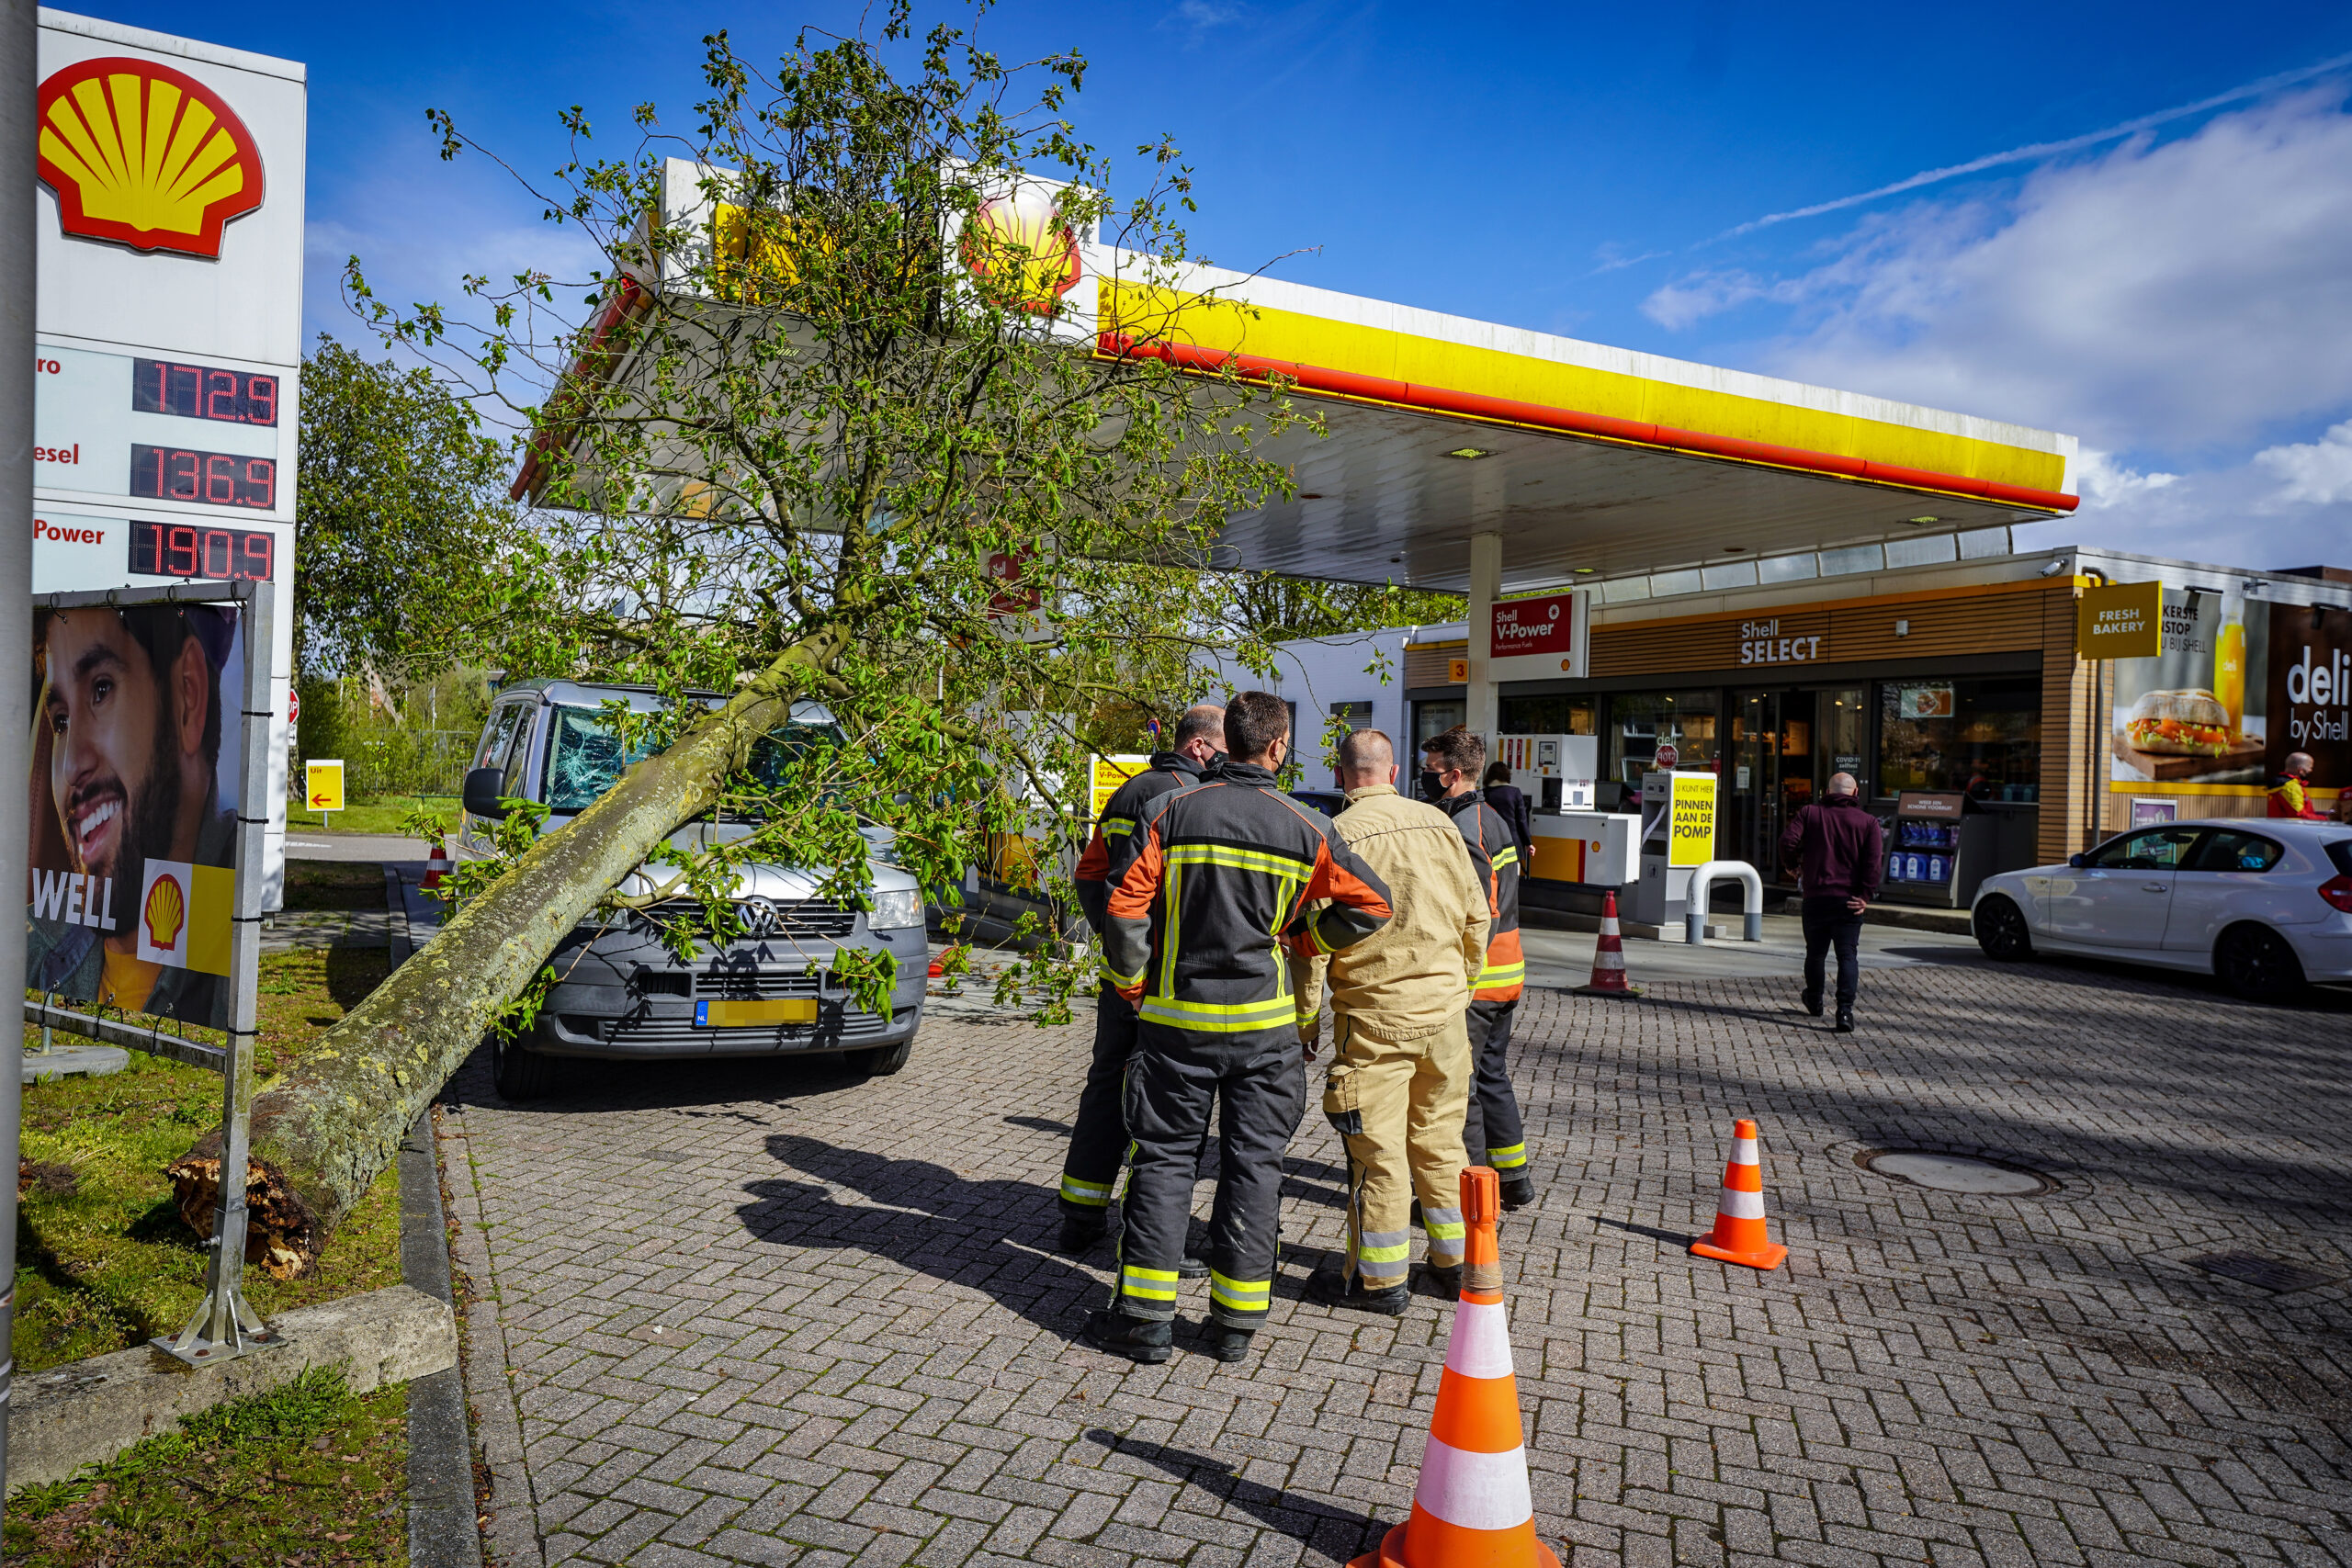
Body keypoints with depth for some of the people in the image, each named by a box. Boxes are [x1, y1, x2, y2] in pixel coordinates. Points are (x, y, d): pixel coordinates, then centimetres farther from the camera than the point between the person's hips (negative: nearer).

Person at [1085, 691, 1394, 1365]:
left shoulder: (1172, 812, -4)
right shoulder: (1306, 828, -2)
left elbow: (1123, 905, -8)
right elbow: (1371, 904, 1)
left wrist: (1132, 986, 5)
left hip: (1174, 1019, 0)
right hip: (1265, 1024, 0)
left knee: (1163, 1158, 8)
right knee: (1252, 1163, 10)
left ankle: (1145, 1315, 10)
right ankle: (1236, 1321, 16)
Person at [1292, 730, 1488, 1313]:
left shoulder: (1335, 837, -11)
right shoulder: (1438, 822, 3)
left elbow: (1313, 939, -11)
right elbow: (1475, 915, 8)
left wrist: (1304, 1020, 0)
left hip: (1375, 1013, -5)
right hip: (1444, 1010, 5)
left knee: (1377, 1150, 4)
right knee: (1440, 1140, 17)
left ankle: (1378, 1279, 14)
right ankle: (1453, 1262, 28)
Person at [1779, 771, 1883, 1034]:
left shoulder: (1810, 813, 4)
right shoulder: (1868, 822, 2)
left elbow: (1788, 840, -7)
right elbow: (1875, 860, -10)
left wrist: (1793, 864, 11)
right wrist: (1866, 894, -8)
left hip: (1815, 896, 1)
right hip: (1848, 900, -1)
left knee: (1815, 952, 18)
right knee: (1848, 955, 0)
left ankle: (1814, 1001, 35)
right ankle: (1845, 1010, -14)